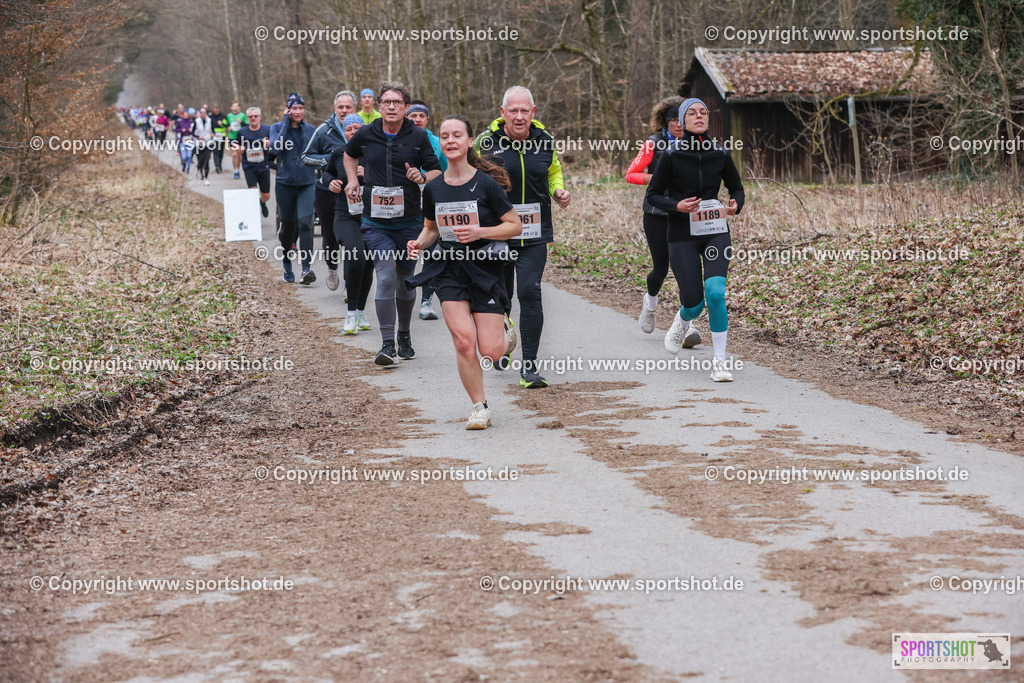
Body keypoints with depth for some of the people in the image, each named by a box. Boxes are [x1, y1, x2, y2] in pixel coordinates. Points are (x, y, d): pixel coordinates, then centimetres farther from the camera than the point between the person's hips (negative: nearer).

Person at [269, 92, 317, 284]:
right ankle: (287, 263, 33)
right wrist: (286, 123, -13)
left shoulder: (311, 130, 9)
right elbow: (275, 149, -16)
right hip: (285, 184, 0)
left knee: (305, 223, -16)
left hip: (307, 184, 0)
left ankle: (307, 268, -20)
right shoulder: (278, 128, 2)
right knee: (289, 225, 7)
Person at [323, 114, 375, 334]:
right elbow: (328, 172, 23)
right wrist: (330, 182, 2)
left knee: (368, 264, 8)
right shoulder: (338, 153, 3)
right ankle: (351, 314, -12)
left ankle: (361, 311, 29)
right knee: (356, 257, -23)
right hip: (346, 216, -1)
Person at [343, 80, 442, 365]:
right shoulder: (365, 135, 1)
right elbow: (350, 154, 23)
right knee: (386, 277, -15)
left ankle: (404, 336, 33)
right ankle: (387, 344, -13)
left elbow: (437, 171, 4)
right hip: (375, 222, -1)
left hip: (408, 221, 1)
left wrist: (421, 177, -16)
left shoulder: (418, 137, -2)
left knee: (405, 280, 11)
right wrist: (353, 180, 9)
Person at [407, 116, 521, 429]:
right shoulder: (433, 188, 2)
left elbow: (515, 225, -4)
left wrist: (480, 232, -18)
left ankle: (503, 329, 32)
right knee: (464, 341, -15)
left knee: (490, 351, -6)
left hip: (485, 268, -2)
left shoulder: (486, 184, -9)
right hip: (448, 269, 2)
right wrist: (419, 243, -3)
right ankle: (480, 407, 2)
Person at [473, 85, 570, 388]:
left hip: (534, 234, 0)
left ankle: (529, 366, -11)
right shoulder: (486, 142, -5)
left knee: (530, 293, -14)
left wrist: (558, 192, 0)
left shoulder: (544, 141, 2)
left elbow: (553, 172, 22)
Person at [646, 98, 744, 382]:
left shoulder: (720, 154, 1)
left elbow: (736, 188, 14)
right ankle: (682, 321, 38)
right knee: (694, 303, -2)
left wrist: (736, 205, -8)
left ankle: (719, 361, -9)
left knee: (715, 293, -19)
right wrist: (676, 206, -18)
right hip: (682, 234, -1)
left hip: (715, 233, 1)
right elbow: (653, 194, 0)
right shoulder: (672, 156, -6)